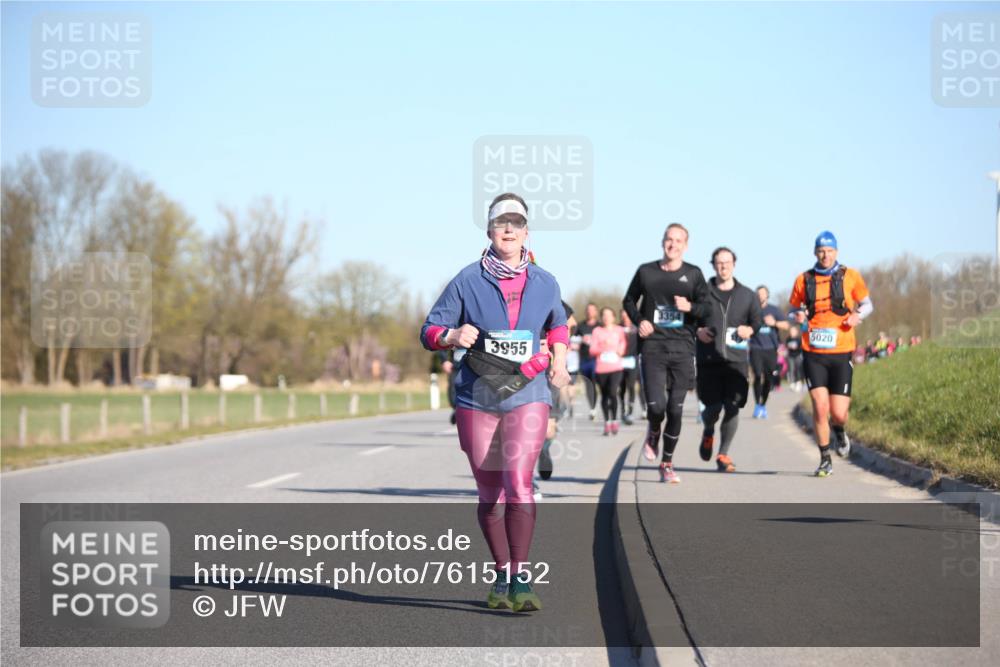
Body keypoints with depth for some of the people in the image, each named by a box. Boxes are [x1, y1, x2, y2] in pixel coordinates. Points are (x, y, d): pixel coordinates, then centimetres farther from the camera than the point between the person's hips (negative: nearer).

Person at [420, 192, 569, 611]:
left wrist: (559, 359, 12)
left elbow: (557, 323, 27)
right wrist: (453, 335, -20)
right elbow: (429, 331, 0)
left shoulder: (544, 284, 6)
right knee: (490, 494, 8)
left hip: (527, 394, 0)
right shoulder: (467, 281, -1)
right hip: (477, 397, 1)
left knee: (518, 481, -19)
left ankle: (520, 579, -18)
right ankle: (501, 576, 24)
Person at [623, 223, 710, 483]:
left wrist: (690, 307, -17)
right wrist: (639, 320, 0)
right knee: (656, 406, -15)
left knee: (675, 410, 1)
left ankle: (667, 464, 16)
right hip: (652, 347, -1)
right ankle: (652, 434, 22)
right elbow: (629, 301, 19)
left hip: (682, 347, 1)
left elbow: (706, 307, 4)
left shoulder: (693, 274, 7)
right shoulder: (646, 271, 8)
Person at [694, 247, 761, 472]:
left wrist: (749, 330, -7)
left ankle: (723, 454, 7)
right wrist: (697, 331, -7)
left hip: (737, 360, 1)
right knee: (713, 407, -4)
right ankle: (708, 433, 32)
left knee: (733, 408, -6)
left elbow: (758, 322, 14)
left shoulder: (747, 295, 13)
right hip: (708, 359, -1)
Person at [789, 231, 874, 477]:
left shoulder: (849, 276, 3)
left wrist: (858, 315, -9)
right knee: (820, 408, -10)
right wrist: (798, 316, -7)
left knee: (838, 413, -3)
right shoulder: (804, 280, 6)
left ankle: (839, 431, 35)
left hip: (841, 354, 0)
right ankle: (825, 460, 6)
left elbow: (867, 304, 13)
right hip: (813, 354, 0)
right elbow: (795, 308, 17)